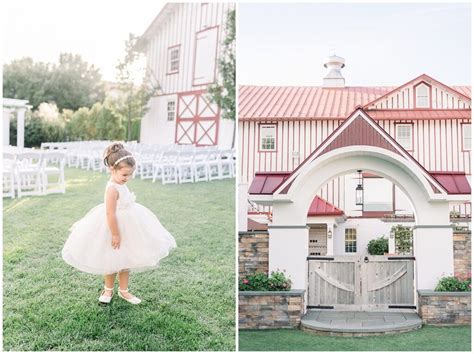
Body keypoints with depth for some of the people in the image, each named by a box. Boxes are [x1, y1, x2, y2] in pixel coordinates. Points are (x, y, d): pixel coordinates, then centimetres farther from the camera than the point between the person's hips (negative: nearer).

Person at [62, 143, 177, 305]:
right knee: (112, 262, 11)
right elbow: (110, 214, -28)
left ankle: (123, 290, 31)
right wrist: (115, 234, -24)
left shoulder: (120, 185, 2)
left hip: (126, 228, 9)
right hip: (115, 228, -9)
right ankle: (108, 289, 33)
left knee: (126, 261, 17)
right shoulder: (113, 189, -28)